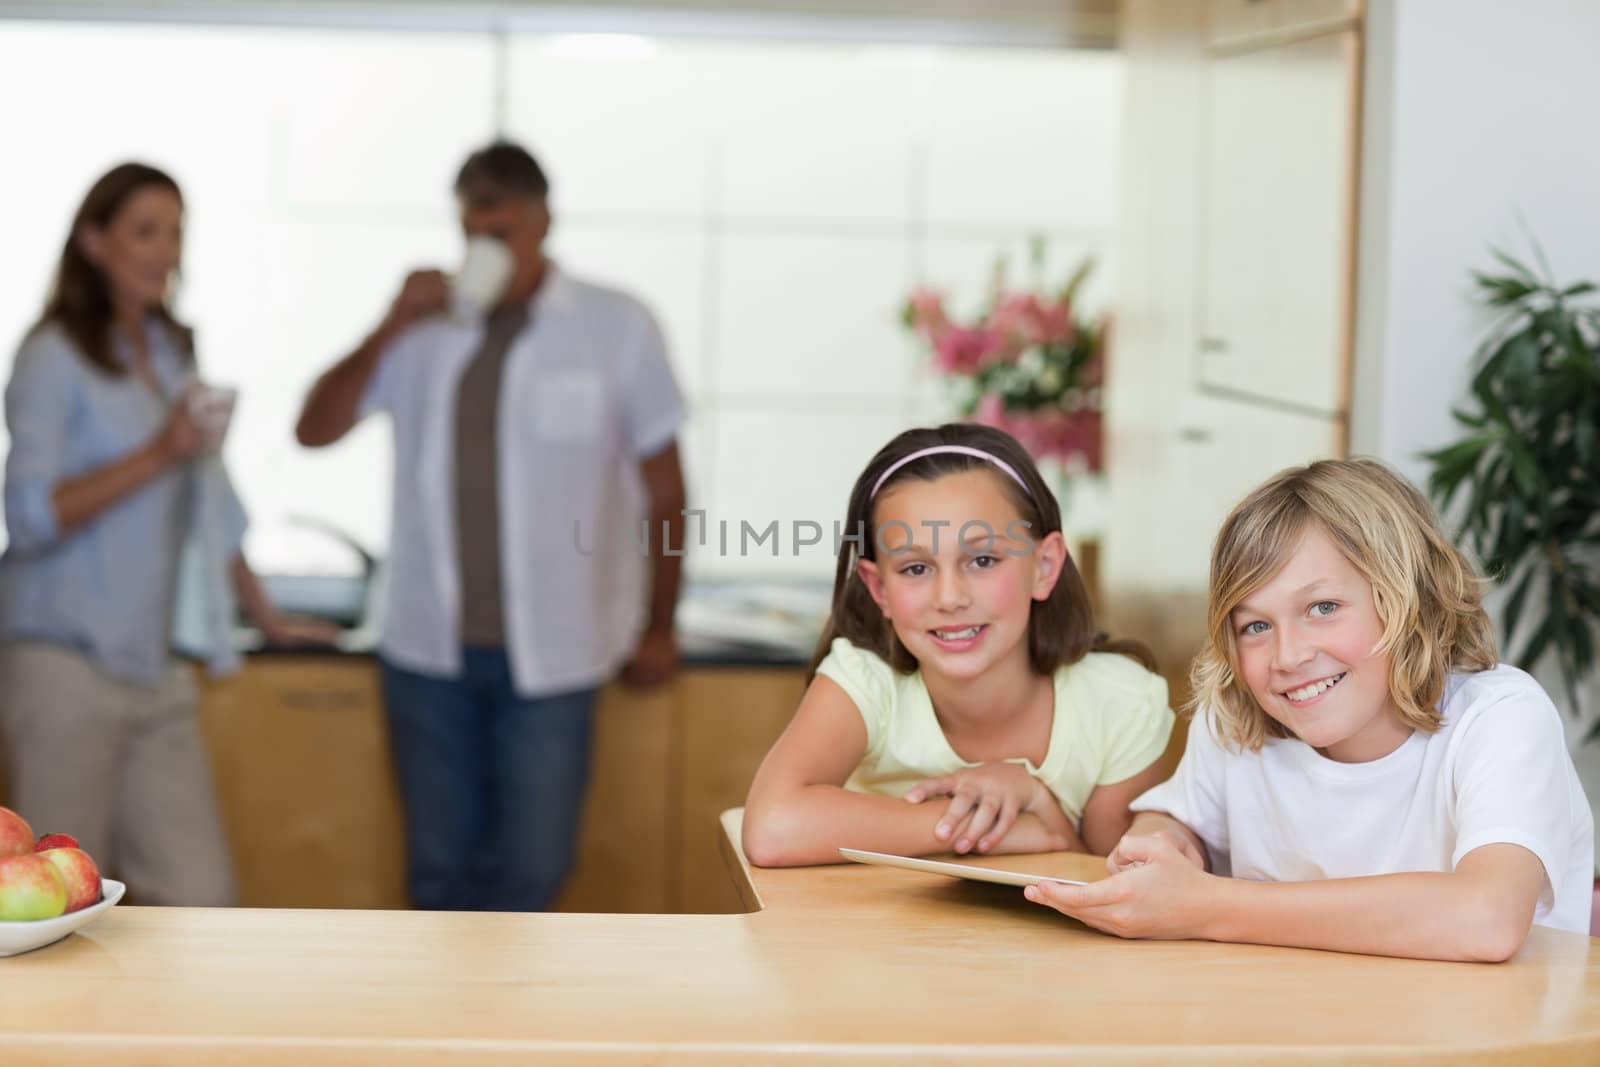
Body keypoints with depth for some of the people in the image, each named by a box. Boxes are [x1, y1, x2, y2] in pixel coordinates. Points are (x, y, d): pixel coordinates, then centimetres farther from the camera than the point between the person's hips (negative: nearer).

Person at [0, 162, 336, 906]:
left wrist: (266, 617, 21)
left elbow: (208, 506, 21)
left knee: (200, 899, -1)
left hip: (154, 674, 7)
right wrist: (155, 457, -21)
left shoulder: (172, 354, 14)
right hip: (66, 667, -6)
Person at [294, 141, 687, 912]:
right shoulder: (428, 327, 4)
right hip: (430, 648, 2)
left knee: (527, 871, 0)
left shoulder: (616, 328, 0)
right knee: (441, 871, 8)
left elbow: (663, 487, 6)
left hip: (548, 654, -2)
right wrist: (391, 328, -11)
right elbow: (315, 429, 0)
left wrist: (658, 627, 8)